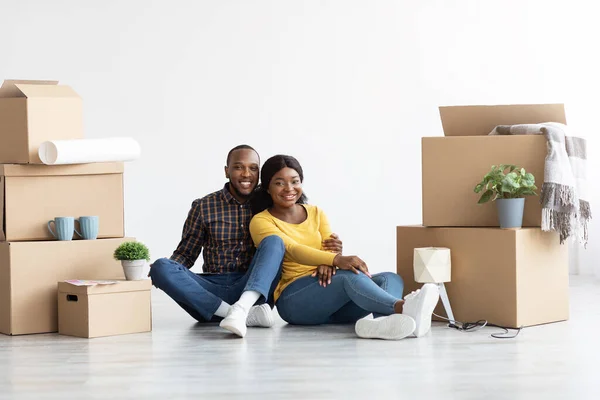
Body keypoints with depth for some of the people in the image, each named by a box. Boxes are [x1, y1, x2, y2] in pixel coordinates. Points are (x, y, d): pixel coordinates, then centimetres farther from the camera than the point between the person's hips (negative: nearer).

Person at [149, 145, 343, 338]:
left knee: (273, 241, -24)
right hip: (211, 293, 0)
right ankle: (247, 315, -35)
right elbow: (185, 253, 9)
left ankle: (241, 308, -48)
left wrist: (325, 252, -15)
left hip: (255, 290, 0)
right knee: (161, 267, -26)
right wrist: (163, 270, -13)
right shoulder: (203, 207, 6)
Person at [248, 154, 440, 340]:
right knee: (351, 276, -34)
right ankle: (403, 307, -61)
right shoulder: (261, 221, 1)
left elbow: (331, 248, 4)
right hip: (293, 300, -6)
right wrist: (336, 260, -35)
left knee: (390, 279, -19)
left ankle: (381, 320, -56)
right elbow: (292, 249, -17)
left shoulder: (316, 213, 20)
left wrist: (327, 263, -23)